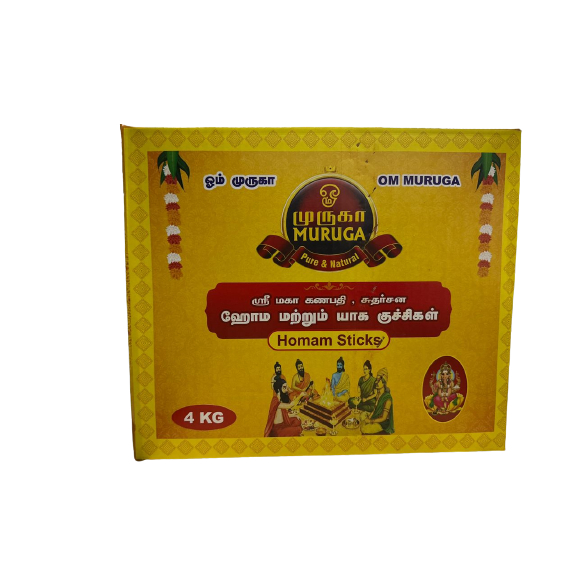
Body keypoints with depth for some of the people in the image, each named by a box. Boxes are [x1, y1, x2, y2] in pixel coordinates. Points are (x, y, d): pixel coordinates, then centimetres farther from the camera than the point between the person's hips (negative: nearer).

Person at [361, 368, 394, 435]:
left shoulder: (387, 398, -21)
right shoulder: (378, 395, 2)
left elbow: (383, 418, -19)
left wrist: (370, 421, -16)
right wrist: (368, 418, -3)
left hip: (383, 424, -7)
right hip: (376, 419, 7)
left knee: (365, 429, -18)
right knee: (362, 425, -10)